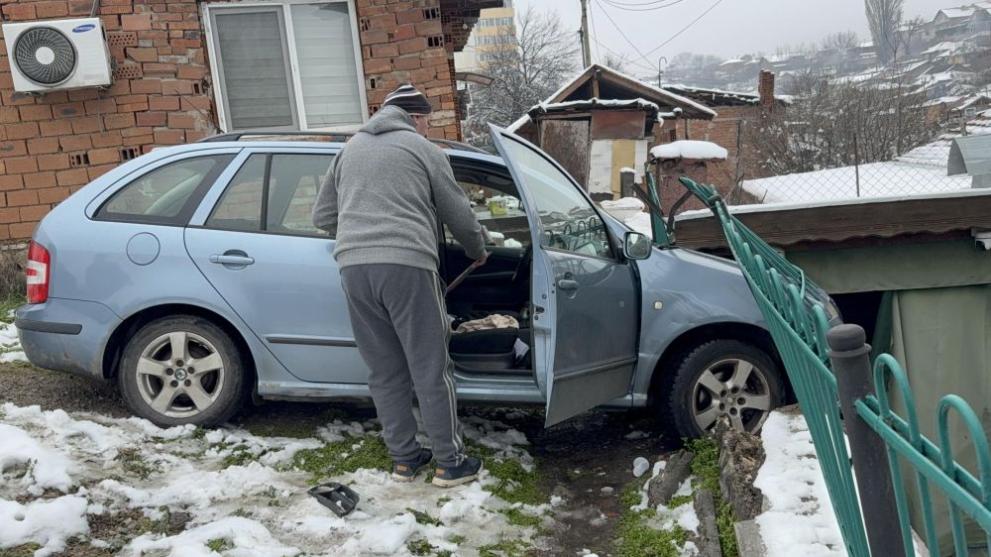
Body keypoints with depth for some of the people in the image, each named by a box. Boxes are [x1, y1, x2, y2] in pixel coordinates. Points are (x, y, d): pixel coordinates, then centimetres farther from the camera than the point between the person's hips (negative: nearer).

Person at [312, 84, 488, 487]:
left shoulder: (351, 149, 23)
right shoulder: (422, 149, 8)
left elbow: (322, 216, 23)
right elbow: (459, 213, 13)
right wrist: (478, 251, 31)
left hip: (353, 267, 5)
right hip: (406, 265, -5)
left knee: (384, 372, 13)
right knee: (431, 370, 3)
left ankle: (404, 459, 21)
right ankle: (451, 462, 10)